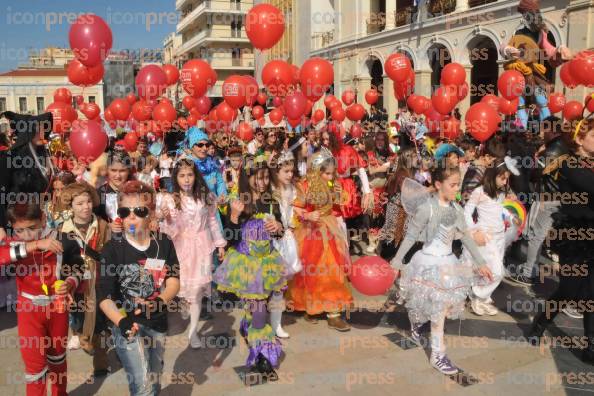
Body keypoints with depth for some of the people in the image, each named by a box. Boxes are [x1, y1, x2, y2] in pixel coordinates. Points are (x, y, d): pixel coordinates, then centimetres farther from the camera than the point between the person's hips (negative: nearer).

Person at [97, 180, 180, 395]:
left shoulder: (164, 244, -2)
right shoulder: (112, 249, -12)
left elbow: (174, 281, -2)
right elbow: (104, 296, -14)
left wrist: (160, 301, -23)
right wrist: (121, 321, -32)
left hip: (157, 323, 4)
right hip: (128, 324, -4)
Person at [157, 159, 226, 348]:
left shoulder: (206, 197, -3)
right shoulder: (169, 200, -10)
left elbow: (212, 221, 8)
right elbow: (171, 231, -11)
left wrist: (220, 244, 11)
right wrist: (167, 219, -31)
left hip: (202, 247, 1)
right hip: (182, 248, -1)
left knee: (198, 289, 1)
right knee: (184, 285, 9)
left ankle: (193, 330, 13)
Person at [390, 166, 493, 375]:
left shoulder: (455, 208, 1)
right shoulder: (426, 208, -19)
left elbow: (466, 236, 9)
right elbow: (410, 236, -15)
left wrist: (480, 262, 11)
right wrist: (396, 263, -14)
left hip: (448, 261, 7)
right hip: (429, 263, -7)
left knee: (441, 306, 15)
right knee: (438, 308, -1)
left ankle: (416, 324, 43)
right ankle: (437, 355, 12)